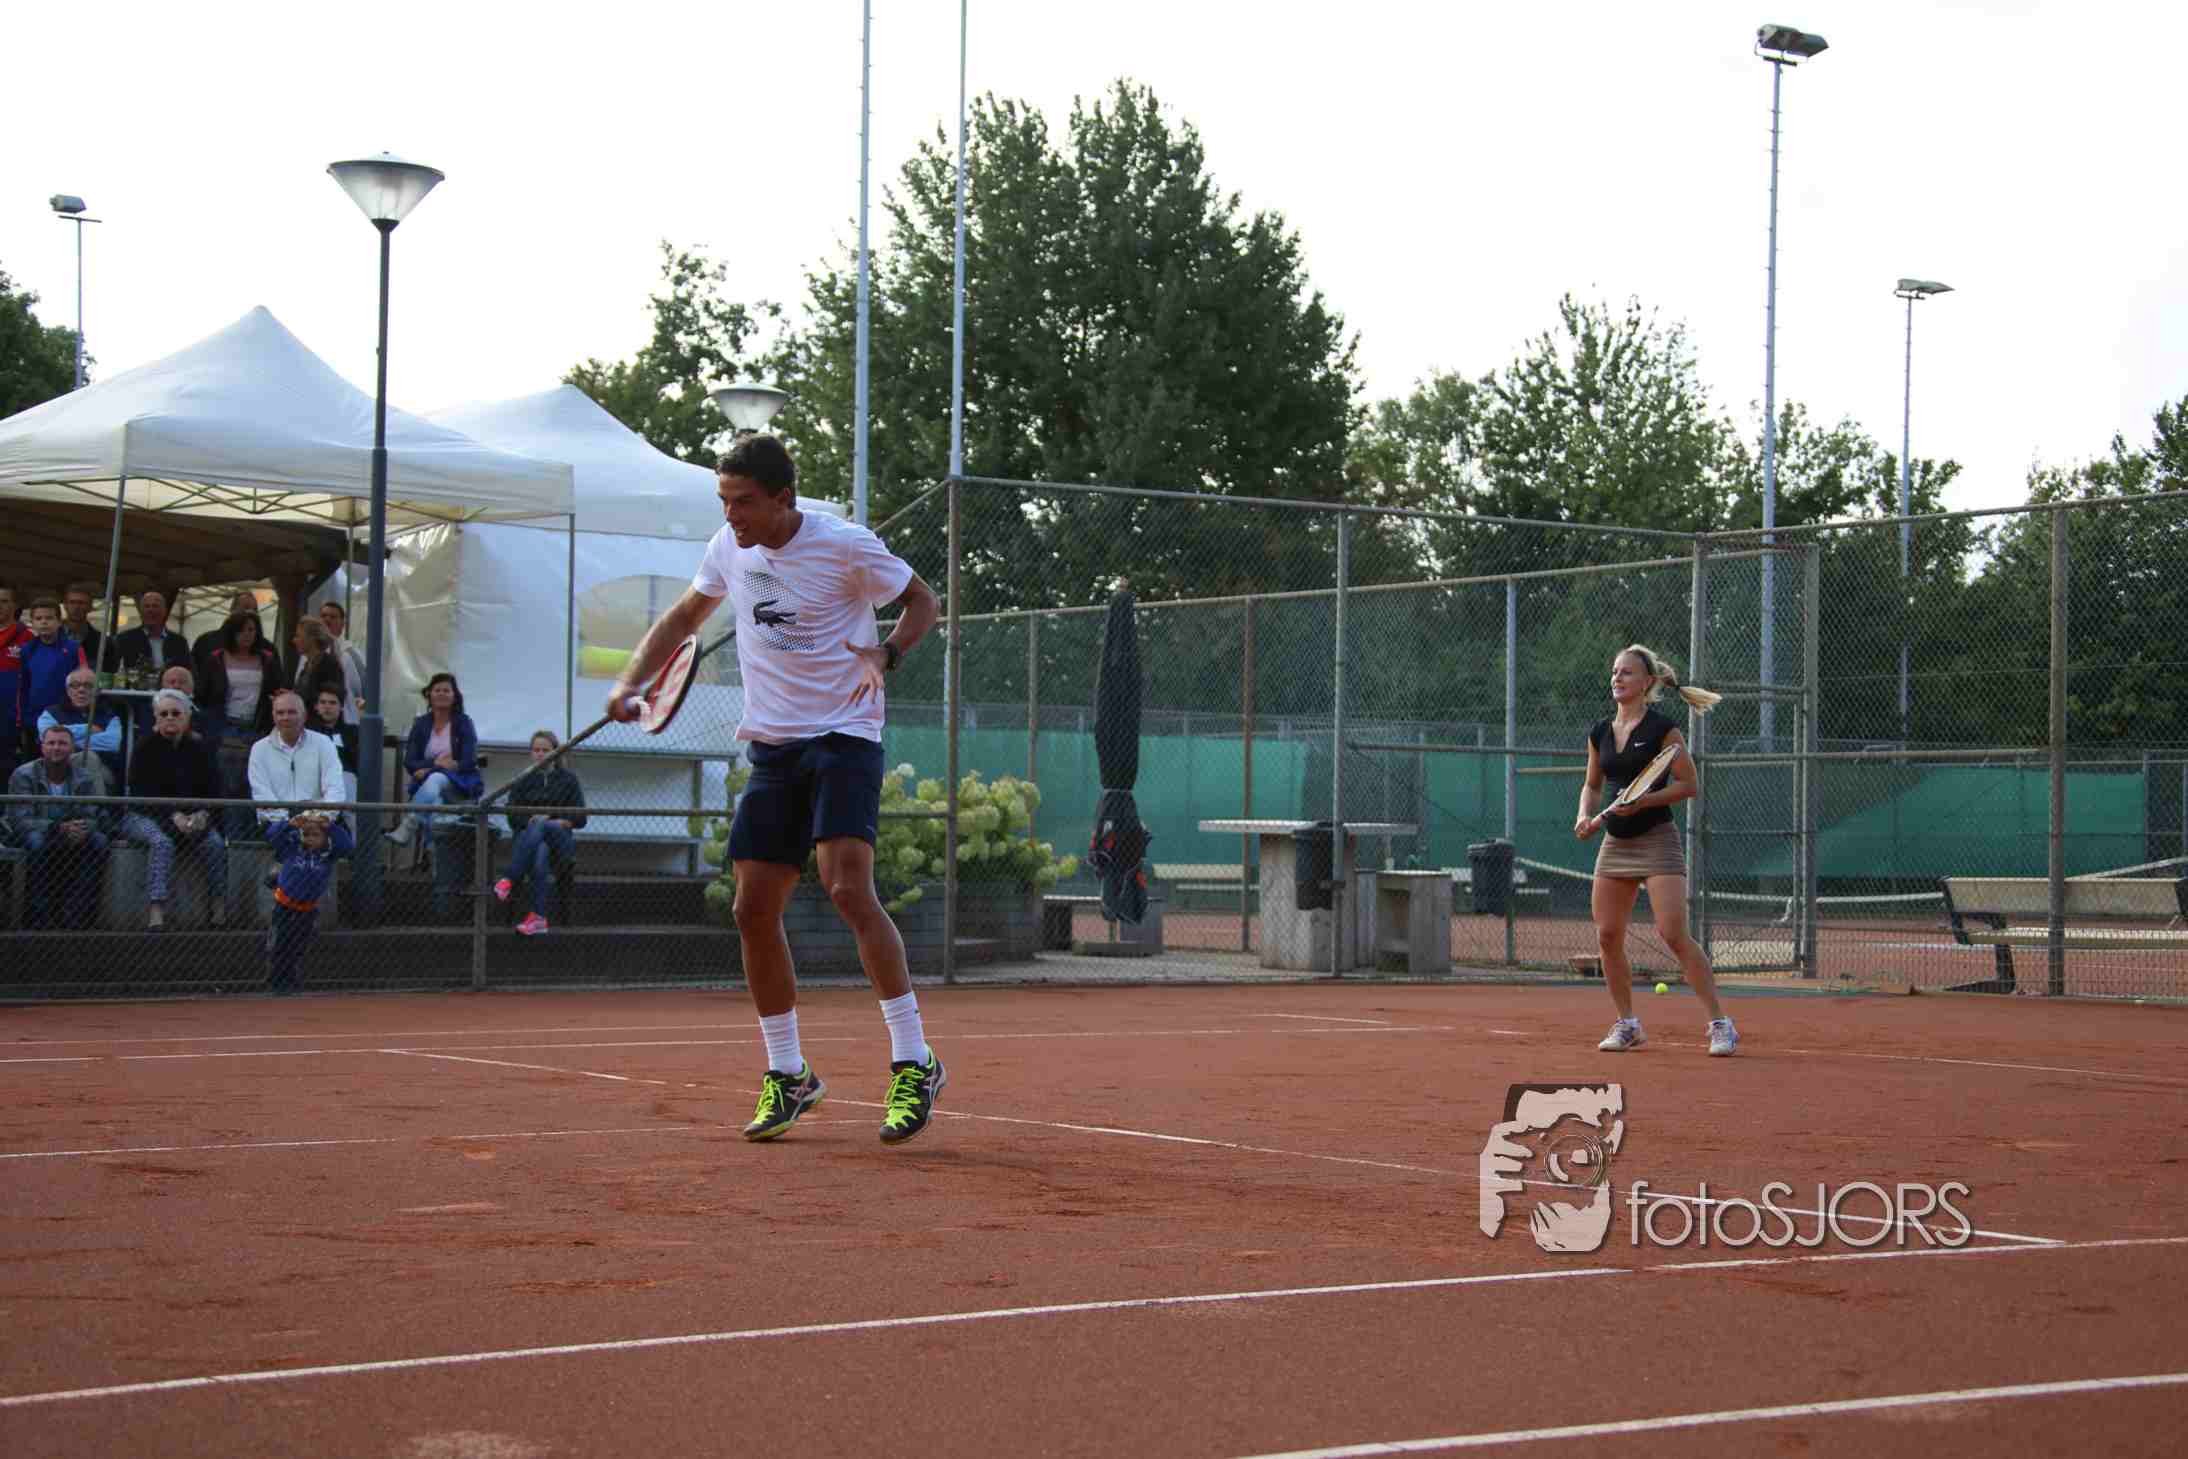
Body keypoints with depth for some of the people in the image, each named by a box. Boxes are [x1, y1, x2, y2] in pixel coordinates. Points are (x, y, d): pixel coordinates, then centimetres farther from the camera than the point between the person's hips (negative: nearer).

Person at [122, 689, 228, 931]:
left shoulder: (199, 747, 9)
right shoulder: (146, 747, -2)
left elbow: (213, 789, 6)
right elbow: (141, 792, -11)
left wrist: (202, 814, -15)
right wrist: (174, 816, -23)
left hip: (192, 816, 3)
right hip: (144, 816, -3)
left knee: (215, 843, -24)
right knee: (161, 842, -35)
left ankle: (218, 908, -20)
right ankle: (156, 910, -44)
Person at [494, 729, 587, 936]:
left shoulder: (568, 778, 13)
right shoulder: (523, 780, 16)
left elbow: (579, 818, 6)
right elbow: (513, 817, 8)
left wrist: (555, 822, -11)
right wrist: (531, 819, -14)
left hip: (560, 838, -1)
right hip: (526, 836, 1)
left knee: (540, 827, -36)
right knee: (540, 852, -36)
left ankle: (510, 881, -44)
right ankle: (539, 917, -47)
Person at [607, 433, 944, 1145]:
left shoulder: (843, 545, -11)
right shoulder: (730, 548, 6)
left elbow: (921, 599, 0)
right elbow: (682, 618, 20)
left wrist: (887, 653, -19)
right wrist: (631, 681, 5)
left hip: (843, 738, -6)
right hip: (771, 747, 6)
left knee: (849, 890, -23)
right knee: (754, 910, 1)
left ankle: (912, 1062, -17)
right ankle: (789, 1074, 15)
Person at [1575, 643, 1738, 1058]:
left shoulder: (1662, 728, -8)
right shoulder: (1600, 733, 10)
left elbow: (1688, 784, -8)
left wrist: (1643, 801, -19)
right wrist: (1585, 815, 3)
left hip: (1656, 839, -6)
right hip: (1615, 844, 6)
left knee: (1673, 934, -16)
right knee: (1607, 936, 3)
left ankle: (1720, 1024, -10)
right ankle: (1627, 1024, 18)